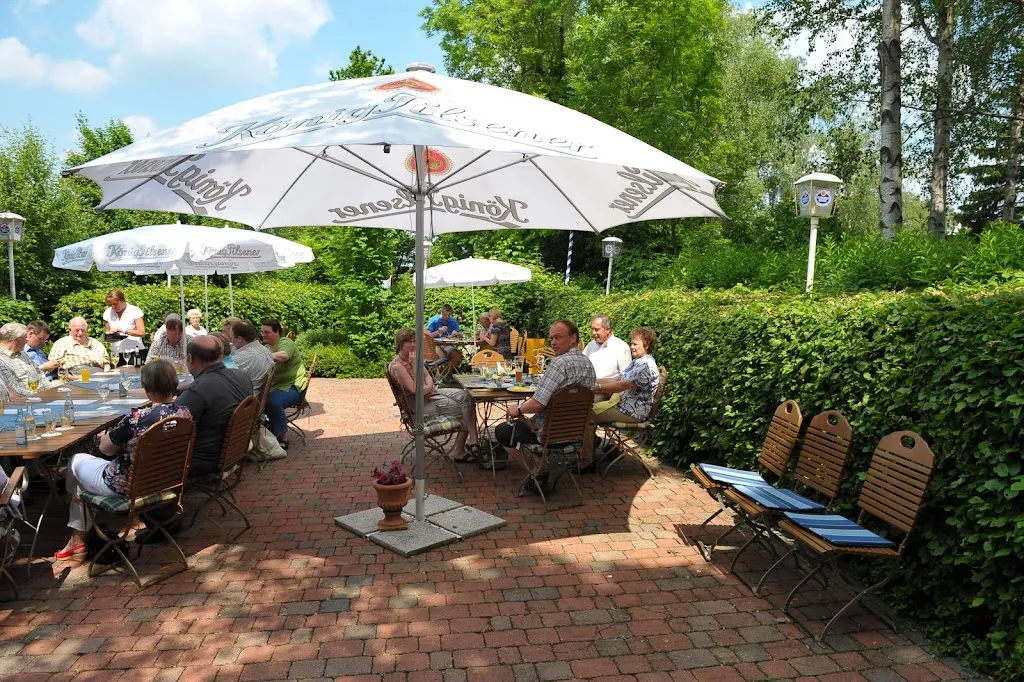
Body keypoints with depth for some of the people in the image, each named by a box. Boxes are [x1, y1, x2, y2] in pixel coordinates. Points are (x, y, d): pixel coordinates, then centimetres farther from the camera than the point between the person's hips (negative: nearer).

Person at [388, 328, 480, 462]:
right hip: (420, 403, -8)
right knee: (465, 410, -16)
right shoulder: (396, 366, -19)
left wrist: (429, 386, -11)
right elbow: (415, 389, -22)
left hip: (431, 392, 8)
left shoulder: (413, 357, 8)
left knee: (464, 395, -14)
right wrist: (414, 365, -24)